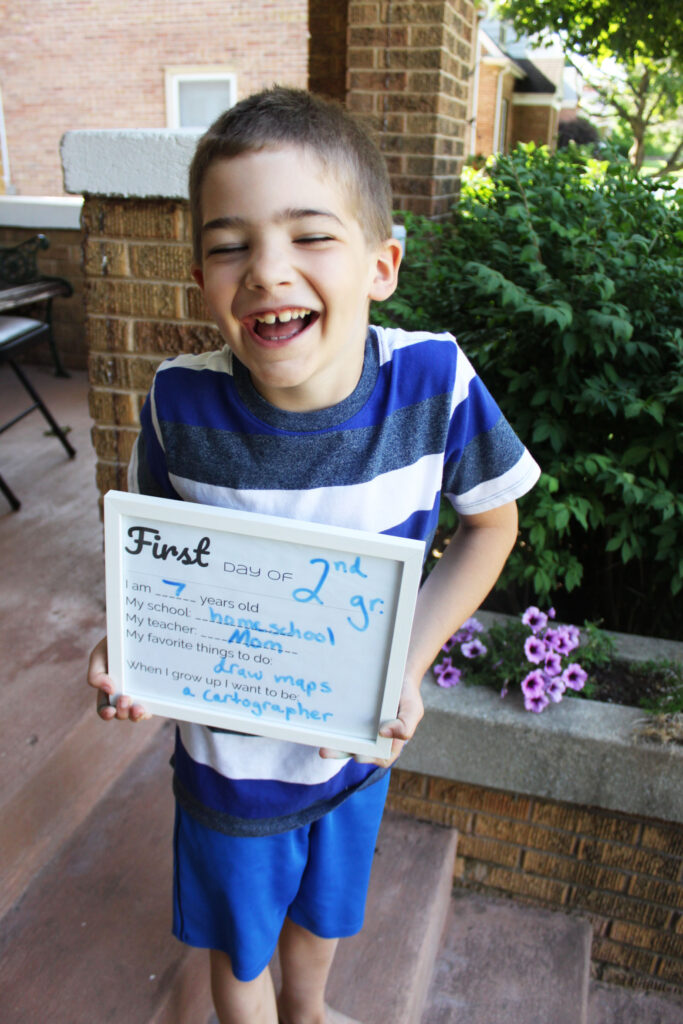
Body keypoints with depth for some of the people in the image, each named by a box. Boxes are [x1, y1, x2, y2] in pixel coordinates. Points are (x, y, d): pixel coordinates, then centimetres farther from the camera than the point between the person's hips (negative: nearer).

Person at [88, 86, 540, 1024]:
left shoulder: (435, 383, -25)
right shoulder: (181, 400, -24)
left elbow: (490, 525, -8)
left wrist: (412, 661, -17)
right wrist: (126, 641, -21)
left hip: (359, 738, 2)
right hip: (229, 751, -1)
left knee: (323, 907, 33)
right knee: (240, 945, 25)